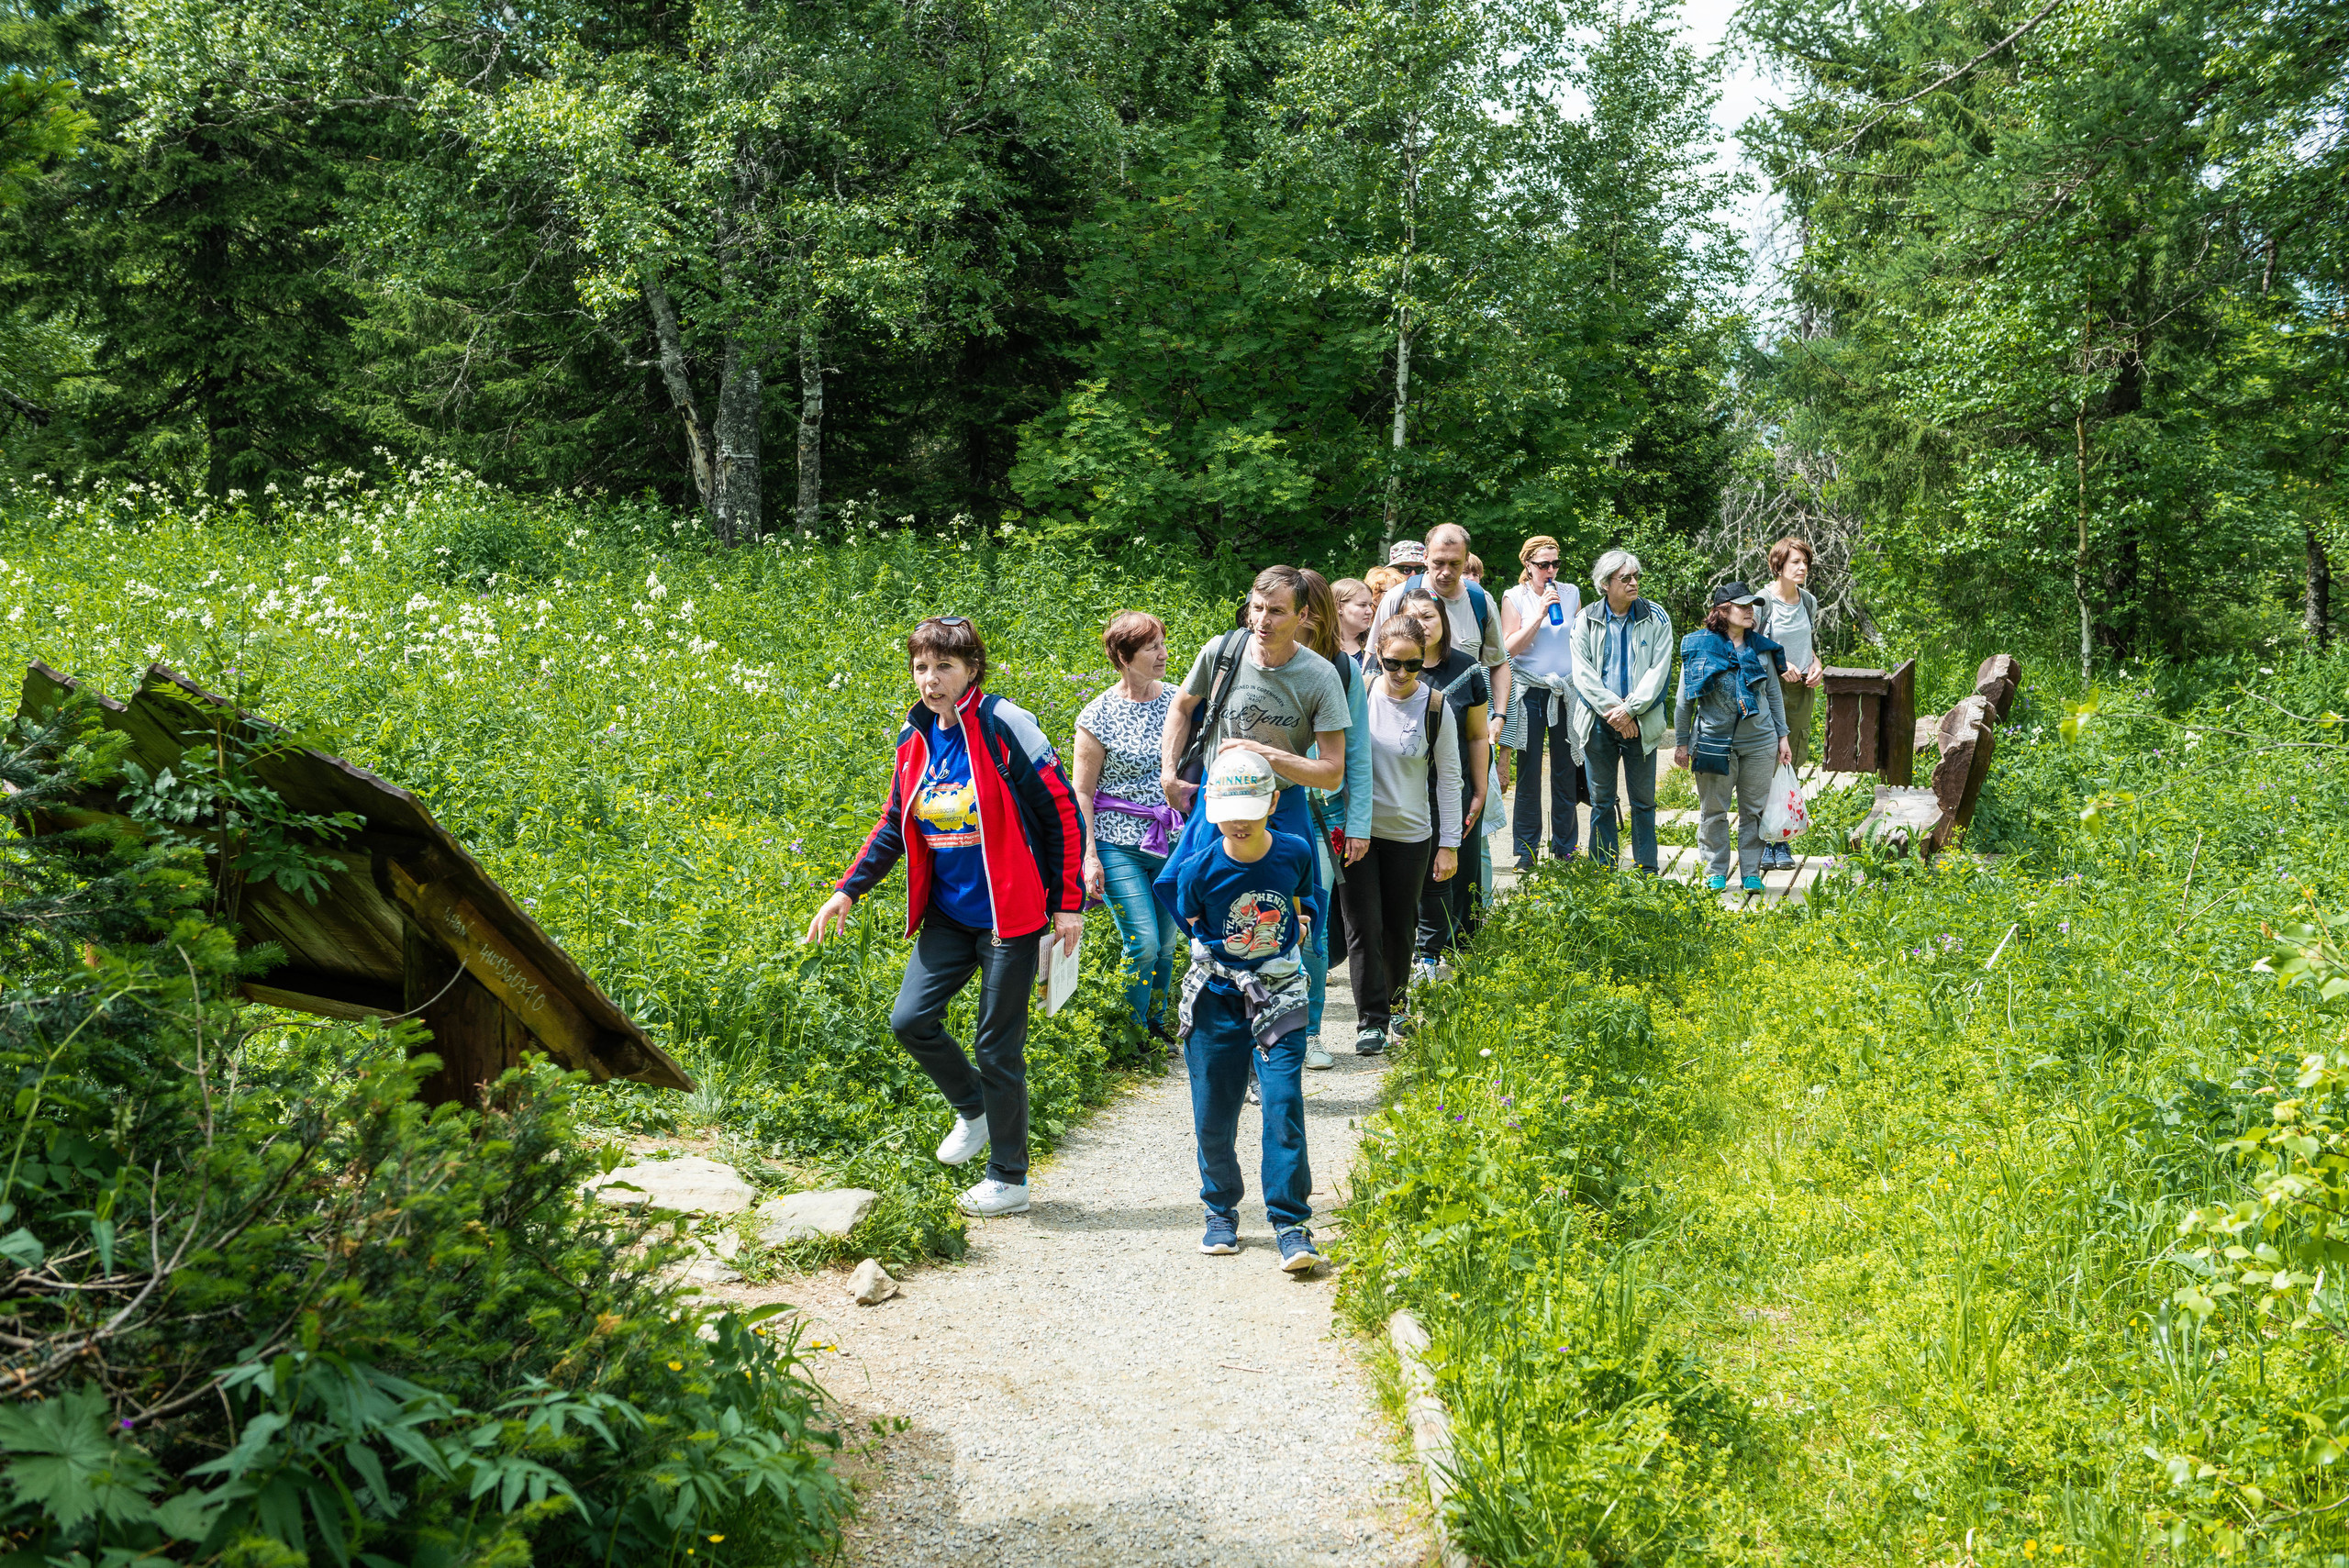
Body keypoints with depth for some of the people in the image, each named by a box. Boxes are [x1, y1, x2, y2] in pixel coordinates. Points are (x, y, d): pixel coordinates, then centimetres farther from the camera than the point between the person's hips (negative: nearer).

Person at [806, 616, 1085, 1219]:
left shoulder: (1004, 727, -15)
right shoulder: (915, 739, 4)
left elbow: (1062, 813, -12)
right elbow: (894, 827, 15)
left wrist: (1068, 902, -12)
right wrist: (847, 890, 7)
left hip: (1008, 916, -6)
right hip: (948, 914, 6)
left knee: (996, 1045, 2)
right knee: (910, 1019, 1)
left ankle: (1009, 1180, 18)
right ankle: (973, 1109, 30)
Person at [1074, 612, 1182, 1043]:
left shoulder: (1176, 700, 5)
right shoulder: (1098, 715, -8)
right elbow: (1081, 792, -5)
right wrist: (1088, 855, -10)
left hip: (1172, 843, 5)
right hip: (1119, 845, -4)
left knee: (1166, 943, 9)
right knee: (1143, 943, -9)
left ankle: (1157, 1025, 27)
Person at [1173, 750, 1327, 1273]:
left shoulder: (1295, 853, -8)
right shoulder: (1199, 871, -12)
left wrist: (1297, 931, 6)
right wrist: (1226, 952, 3)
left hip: (1278, 998, 0)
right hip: (1216, 999, 0)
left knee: (1284, 1104, -10)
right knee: (1213, 1114, 5)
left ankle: (1289, 1221, -2)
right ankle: (1221, 1210, 27)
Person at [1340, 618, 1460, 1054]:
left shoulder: (1435, 707, -5)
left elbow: (1448, 777, 1)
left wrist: (1449, 844, -1)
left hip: (1410, 836, 0)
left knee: (1399, 928, 11)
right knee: (1364, 927, -5)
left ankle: (1394, 1002, 34)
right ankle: (1371, 1021, 2)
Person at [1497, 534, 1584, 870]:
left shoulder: (1571, 593, 8)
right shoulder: (1515, 598, -1)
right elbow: (1510, 647, -9)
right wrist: (1540, 613, -16)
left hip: (1567, 691, 2)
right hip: (1530, 692, -2)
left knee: (1566, 770, 3)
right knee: (1529, 773, -3)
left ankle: (1564, 847, 12)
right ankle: (1527, 850, 4)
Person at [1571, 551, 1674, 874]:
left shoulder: (1656, 617, 1)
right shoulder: (1586, 620, 3)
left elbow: (1659, 670, -5)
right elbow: (1582, 673, -3)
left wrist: (1630, 709, -13)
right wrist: (1612, 709, -12)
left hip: (1641, 722, -1)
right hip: (1599, 722, 1)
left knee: (1643, 799, 4)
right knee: (1601, 801, 6)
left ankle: (1646, 871, 11)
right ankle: (1602, 872, 14)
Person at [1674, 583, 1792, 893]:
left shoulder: (1761, 647, 8)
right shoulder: (1699, 647, -3)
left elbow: (1774, 694, 16)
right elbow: (1685, 699, 2)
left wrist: (1782, 736, 13)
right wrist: (1681, 742, 2)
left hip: (1759, 742, 3)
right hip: (1714, 739, -3)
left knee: (1754, 809, 7)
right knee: (1714, 810, 5)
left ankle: (1751, 874, 15)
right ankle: (1715, 873, 16)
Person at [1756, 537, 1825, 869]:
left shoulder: (1808, 601, 11)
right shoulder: (1762, 602, -7)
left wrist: (1816, 665, 5)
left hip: (1802, 691, 5)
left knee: (1791, 763, 6)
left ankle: (1783, 842, 11)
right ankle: (1762, 844, -2)